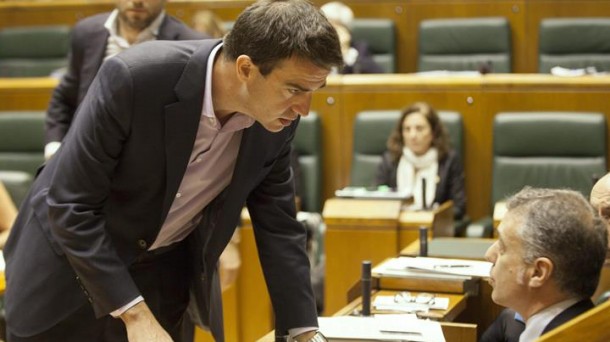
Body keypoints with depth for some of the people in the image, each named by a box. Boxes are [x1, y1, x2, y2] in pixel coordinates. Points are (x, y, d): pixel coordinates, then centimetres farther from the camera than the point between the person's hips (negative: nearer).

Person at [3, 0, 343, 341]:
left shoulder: (275, 120, -15)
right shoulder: (134, 77, -30)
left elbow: (278, 225, -3)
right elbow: (70, 205, -25)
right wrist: (134, 314, -28)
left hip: (165, 271, 4)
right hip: (71, 261, -4)